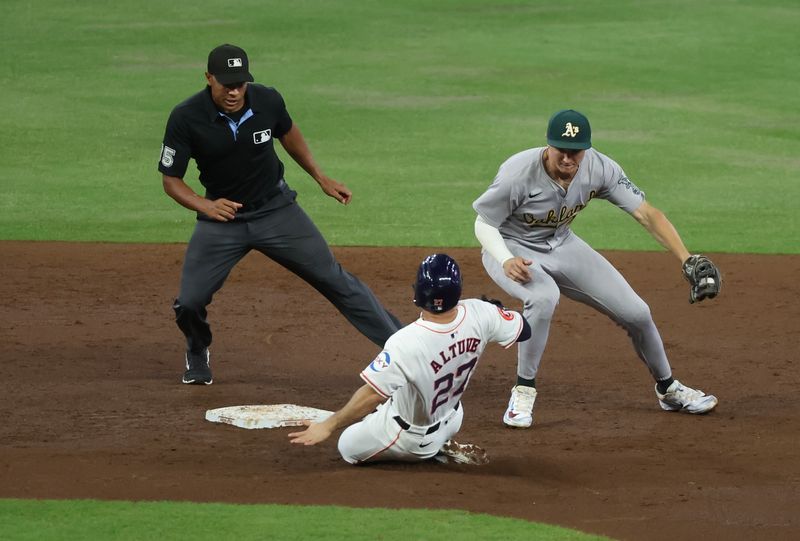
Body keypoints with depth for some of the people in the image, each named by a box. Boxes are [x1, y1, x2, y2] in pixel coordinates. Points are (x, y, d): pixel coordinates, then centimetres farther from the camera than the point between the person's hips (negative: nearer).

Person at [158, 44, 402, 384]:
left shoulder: (268, 101, -14)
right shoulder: (186, 119, -21)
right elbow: (171, 180, -14)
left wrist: (321, 179, 13)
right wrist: (205, 205, -32)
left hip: (276, 210, 1)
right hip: (222, 216, -1)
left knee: (334, 279, 1)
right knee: (189, 303, -8)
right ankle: (198, 353, 27)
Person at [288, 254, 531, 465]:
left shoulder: (406, 343, -40)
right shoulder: (479, 314, -27)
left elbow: (372, 395, -34)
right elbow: (523, 329, -8)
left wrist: (328, 426, -23)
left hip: (410, 437, -6)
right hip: (451, 420, 6)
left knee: (348, 447, 19)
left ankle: (438, 451, 2)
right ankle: (439, 447, 12)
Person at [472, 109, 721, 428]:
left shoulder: (599, 169, -22)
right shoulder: (518, 174, -32)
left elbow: (646, 213, -19)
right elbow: (484, 222, -19)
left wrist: (688, 260, -29)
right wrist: (506, 261, -37)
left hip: (561, 246, 5)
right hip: (510, 248, -5)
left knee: (635, 312, 2)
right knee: (544, 297, -38)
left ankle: (668, 389, 29)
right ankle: (523, 392, -20)